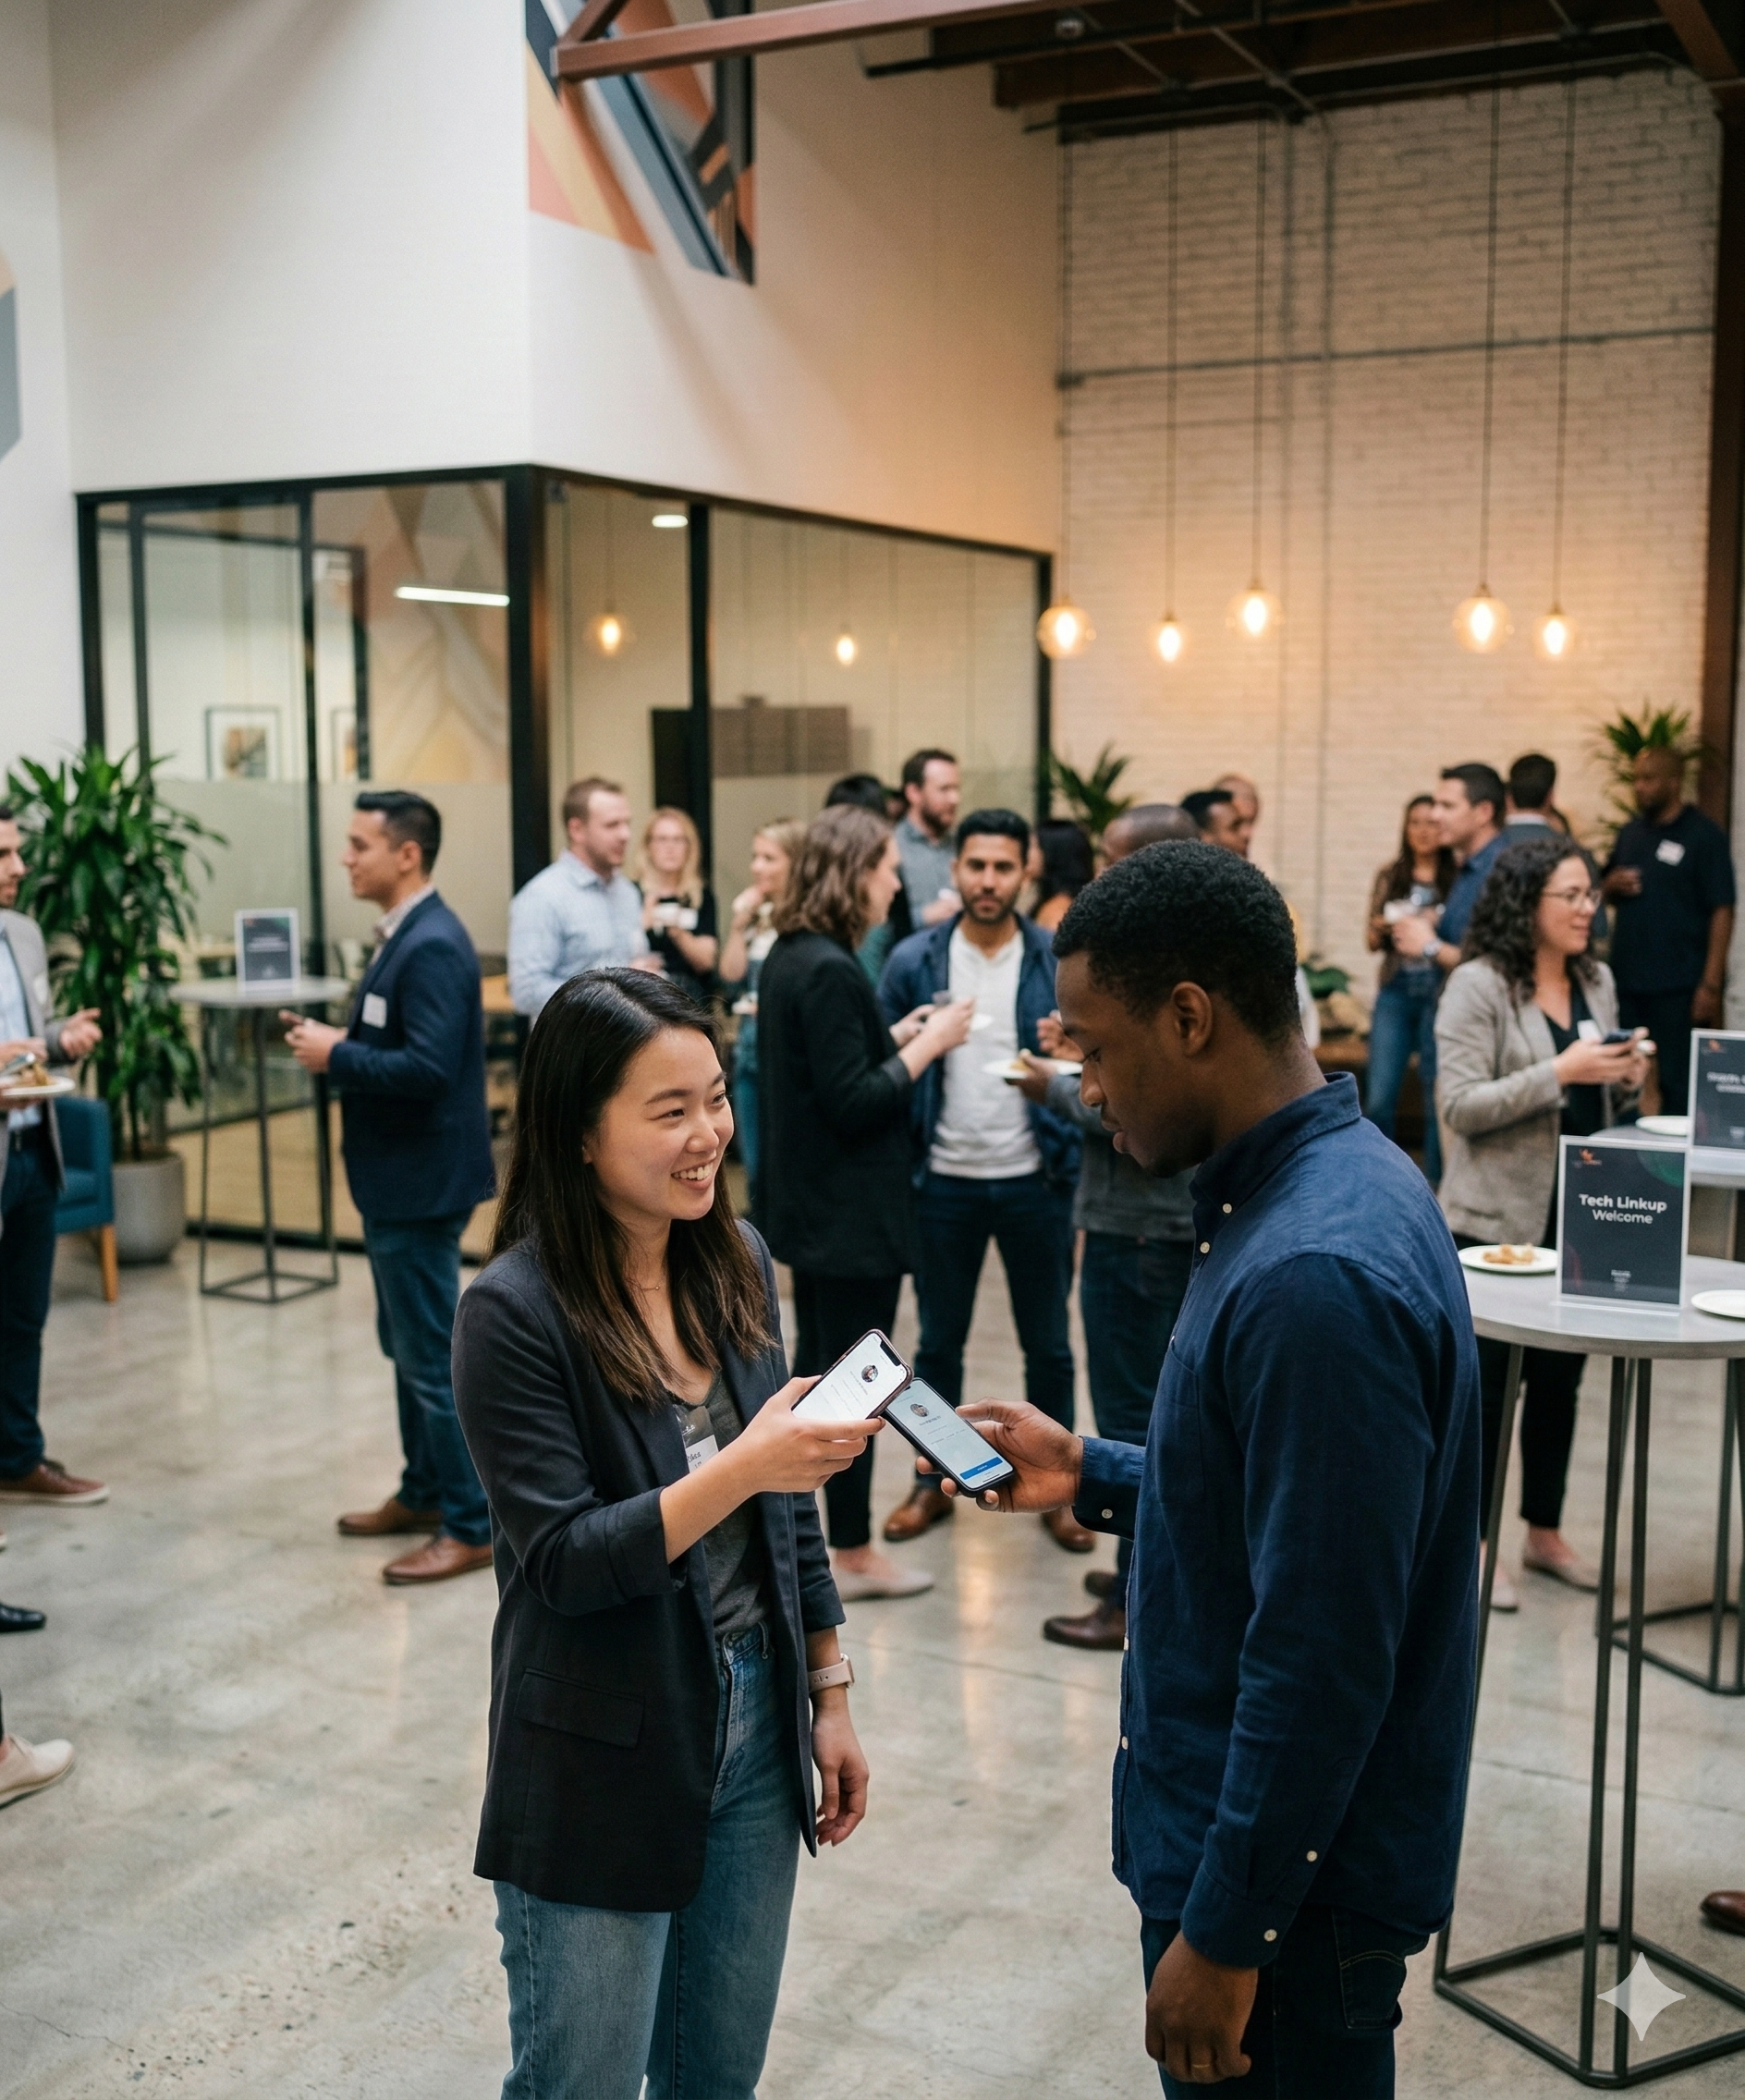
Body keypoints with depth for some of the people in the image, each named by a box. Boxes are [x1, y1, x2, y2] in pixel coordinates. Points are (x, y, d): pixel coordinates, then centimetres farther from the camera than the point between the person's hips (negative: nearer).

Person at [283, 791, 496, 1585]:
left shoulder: (431, 946, -20)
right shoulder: (404, 936, 11)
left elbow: (427, 1068, -28)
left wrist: (336, 1056, -18)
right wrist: (336, 1043, 3)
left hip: (421, 1183, -11)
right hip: (397, 1177, 11)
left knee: (433, 1355, -3)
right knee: (407, 1344, 19)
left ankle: (470, 1526, 7)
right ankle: (423, 1494, 33)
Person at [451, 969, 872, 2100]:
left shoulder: (738, 1260, -1)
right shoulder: (516, 1311, -19)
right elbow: (563, 1561, -20)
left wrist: (830, 1694, 10)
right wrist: (739, 1467, -31)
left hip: (756, 1726, 5)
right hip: (601, 1768, -5)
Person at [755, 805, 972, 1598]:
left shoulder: (789, 958, 7)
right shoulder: (829, 970, -21)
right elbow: (854, 1103, -23)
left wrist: (898, 1034, 7)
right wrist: (926, 1045, -13)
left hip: (809, 1202, 10)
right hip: (851, 1211, -10)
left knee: (815, 1365, 19)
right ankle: (852, 1556, 13)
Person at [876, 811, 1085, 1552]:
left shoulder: (1059, 960, -4)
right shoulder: (913, 961, -3)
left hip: (1034, 1181, 0)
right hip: (944, 1182, 1)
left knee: (1048, 1345, 10)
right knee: (938, 1343, 13)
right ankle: (934, 1481, 27)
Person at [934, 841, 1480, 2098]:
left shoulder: (1314, 1276, -29)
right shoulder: (1330, 1182, 3)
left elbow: (1321, 1659, -27)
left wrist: (1222, 1933, -19)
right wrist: (1092, 1477, 8)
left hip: (1286, 1880, -9)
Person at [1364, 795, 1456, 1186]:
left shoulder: (1457, 878, -1)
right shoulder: (1389, 876, 9)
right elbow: (1373, 943, 11)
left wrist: (1436, 929, -18)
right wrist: (1383, 927, -10)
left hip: (1438, 992, -2)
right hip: (1395, 992, 3)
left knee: (1436, 1094, 3)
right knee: (1379, 1097, -1)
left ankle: (1434, 1181, 13)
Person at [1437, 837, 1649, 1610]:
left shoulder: (1598, 982, 8)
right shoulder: (1479, 986, -12)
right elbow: (1459, 1106, -18)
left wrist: (1625, 1079, -4)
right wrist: (1559, 1073, -24)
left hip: (1581, 1215, 6)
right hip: (1497, 1219, -6)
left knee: (1560, 1379, 15)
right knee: (1487, 1382, 4)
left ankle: (1545, 1532, 30)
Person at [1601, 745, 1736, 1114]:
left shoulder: (1704, 835, -6)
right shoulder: (1631, 832, 13)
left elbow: (1722, 912, -10)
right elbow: (1608, 887, 24)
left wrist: (1711, 985, -17)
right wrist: (1612, 885, -2)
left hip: (1679, 987, -6)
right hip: (1627, 982, 6)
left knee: (1679, 1084, -1)